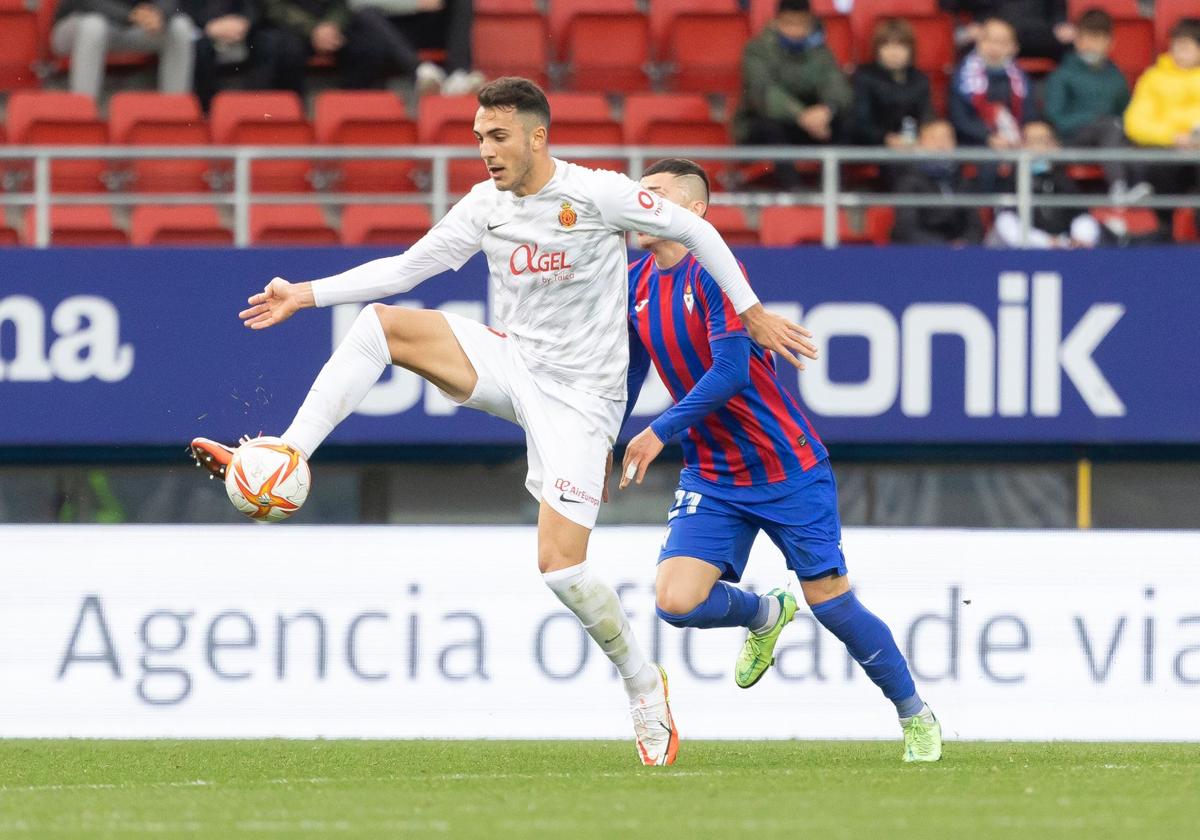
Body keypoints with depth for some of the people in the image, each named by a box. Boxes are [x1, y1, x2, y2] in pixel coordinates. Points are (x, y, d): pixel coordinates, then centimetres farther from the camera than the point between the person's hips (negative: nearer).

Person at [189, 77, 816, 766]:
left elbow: (694, 230, -5)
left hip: (580, 394, -5)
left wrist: (752, 314, -2)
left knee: (561, 565, -13)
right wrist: (306, 295, -1)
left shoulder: (596, 194, -14)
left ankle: (643, 684, 10)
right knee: (378, 324, -15)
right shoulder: (486, 207, 2)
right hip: (511, 362, 5)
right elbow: (407, 269, 7)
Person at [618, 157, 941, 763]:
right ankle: (765, 615, 19)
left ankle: (915, 716, 20)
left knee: (831, 604, -2)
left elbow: (731, 371, -27)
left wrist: (661, 432, -30)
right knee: (676, 602, -14)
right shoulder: (636, 285, 4)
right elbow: (629, 377, 17)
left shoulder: (711, 272, -18)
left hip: (787, 470, -6)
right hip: (711, 476, 6)